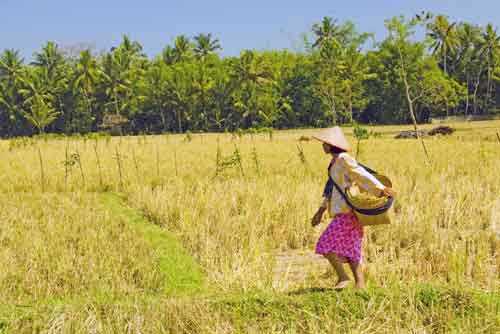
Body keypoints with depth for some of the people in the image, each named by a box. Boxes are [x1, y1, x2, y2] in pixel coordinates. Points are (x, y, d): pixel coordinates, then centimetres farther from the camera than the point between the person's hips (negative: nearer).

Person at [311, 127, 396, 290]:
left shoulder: (344, 159, -12)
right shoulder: (335, 162, 15)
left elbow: (362, 175, -18)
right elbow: (332, 188, 22)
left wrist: (381, 189, -22)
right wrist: (321, 210, 22)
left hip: (347, 213, -9)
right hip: (342, 212, 9)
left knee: (325, 245, -8)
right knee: (350, 251, 10)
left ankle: (343, 277, 0)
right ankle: (360, 285, 12)